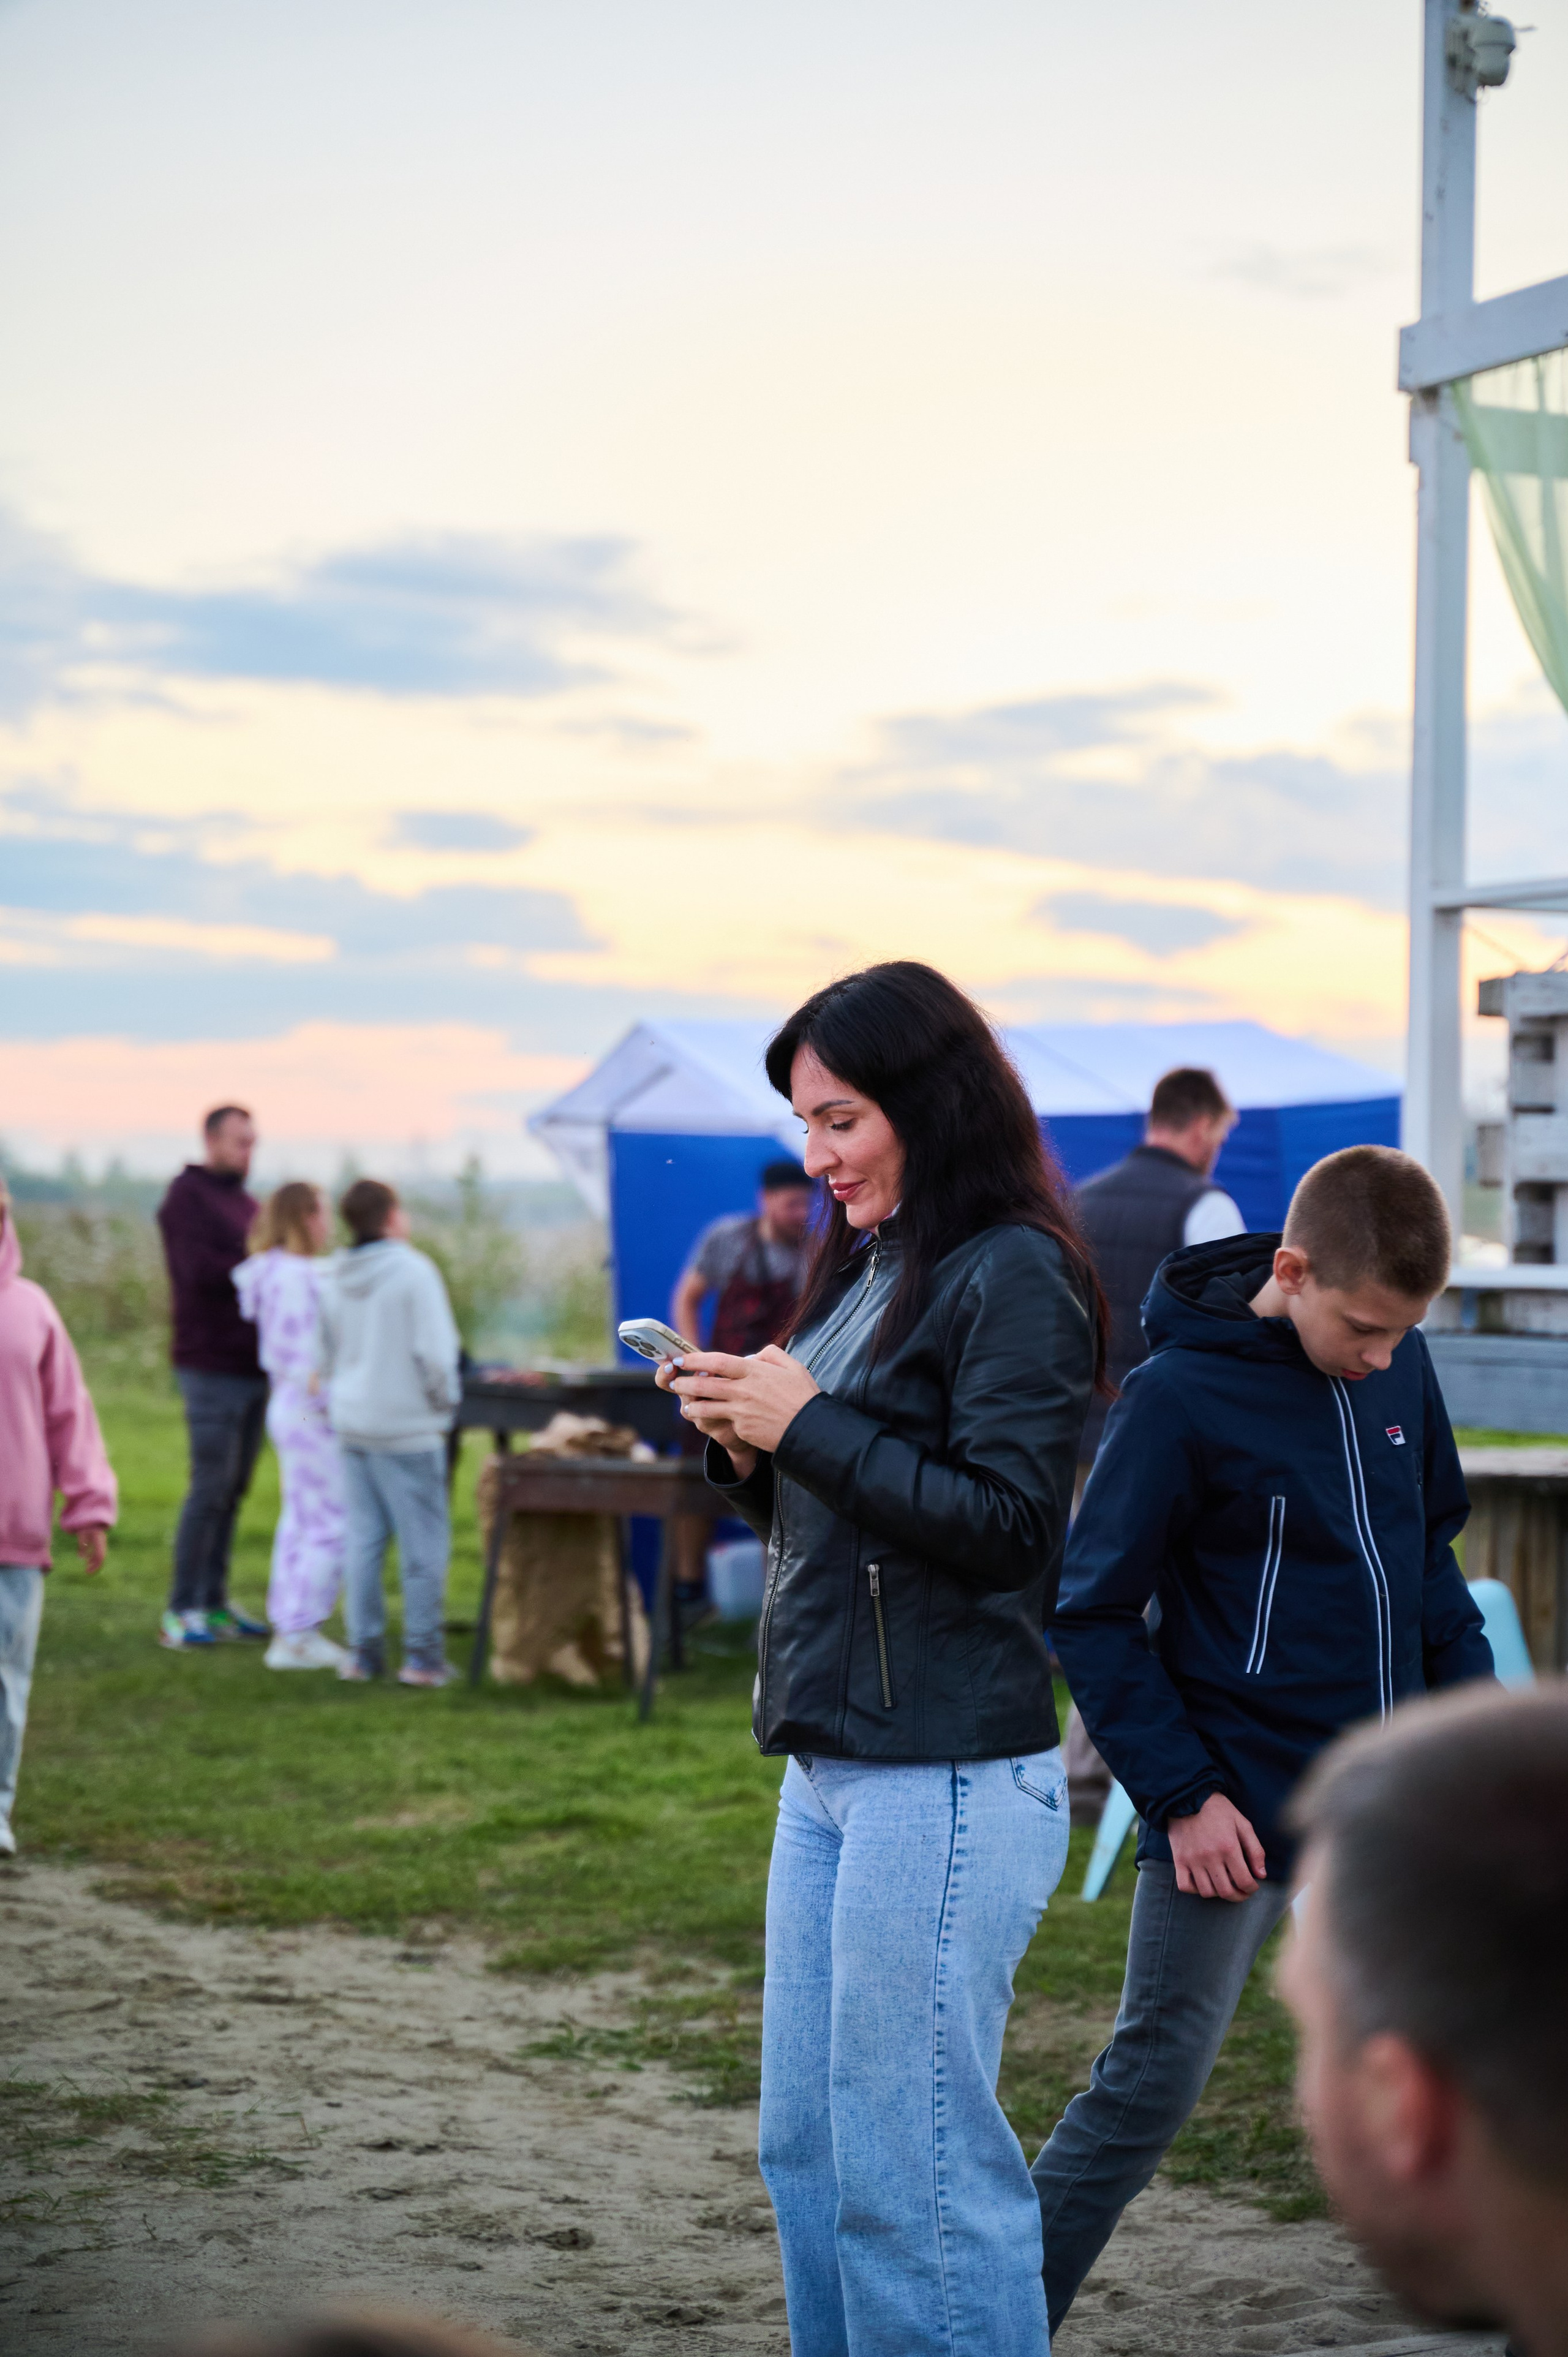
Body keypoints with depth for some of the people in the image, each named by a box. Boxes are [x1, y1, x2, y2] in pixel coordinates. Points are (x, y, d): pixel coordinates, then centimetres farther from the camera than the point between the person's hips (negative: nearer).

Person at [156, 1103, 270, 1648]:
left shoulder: (246, 1203, 20)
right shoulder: (188, 1197, -7)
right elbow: (200, 1271, -19)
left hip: (252, 1366, 8)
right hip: (213, 1366, -8)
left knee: (234, 1489, 8)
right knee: (211, 1487, -9)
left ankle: (214, 1603, 13)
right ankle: (181, 1612, -4)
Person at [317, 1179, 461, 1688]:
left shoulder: (334, 1279, 8)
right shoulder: (413, 1271, -12)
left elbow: (323, 1355, 16)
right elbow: (435, 1351, -15)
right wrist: (444, 1401, -2)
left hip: (353, 1425, 6)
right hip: (406, 1426, -6)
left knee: (363, 1539, 10)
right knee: (422, 1541, 0)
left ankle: (364, 1651, 13)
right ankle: (422, 1655, 1)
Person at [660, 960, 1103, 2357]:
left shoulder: (1015, 1276, -12)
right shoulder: (871, 1268, 16)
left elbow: (1004, 1525, -19)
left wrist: (808, 1424, -16)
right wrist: (747, 1445, 2)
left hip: (948, 1781, -9)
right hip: (832, 1768, 10)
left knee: (910, 2163, -5)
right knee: (808, 2149, 15)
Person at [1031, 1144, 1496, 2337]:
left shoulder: (1399, 1365, 3)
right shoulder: (1180, 1395, -15)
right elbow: (1095, 1614, -11)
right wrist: (1181, 1795, -15)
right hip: (1239, 1812, -6)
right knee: (1150, 2084, -3)